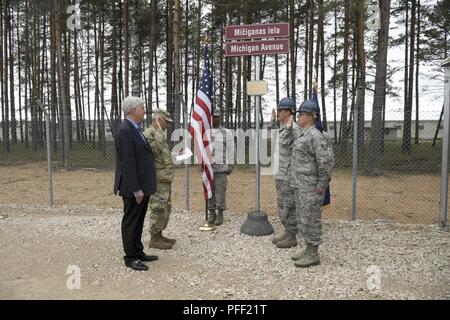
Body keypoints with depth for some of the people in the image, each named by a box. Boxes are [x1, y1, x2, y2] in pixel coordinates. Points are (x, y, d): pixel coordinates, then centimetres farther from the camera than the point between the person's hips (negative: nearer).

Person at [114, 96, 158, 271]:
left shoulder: (135, 129, 13)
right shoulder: (125, 131, -19)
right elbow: (127, 163, -22)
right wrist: (136, 189, -22)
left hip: (142, 186, 10)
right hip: (133, 188, -9)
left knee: (138, 221, 17)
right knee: (130, 222, 3)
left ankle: (138, 252, 29)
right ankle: (130, 257, 14)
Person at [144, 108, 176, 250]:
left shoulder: (159, 135, 17)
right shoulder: (148, 134, -14)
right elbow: (154, 149, -33)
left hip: (165, 180, 10)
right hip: (157, 181, -10)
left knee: (165, 209, 16)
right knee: (158, 210, -3)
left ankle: (159, 235, 26)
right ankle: (154, 240, 7)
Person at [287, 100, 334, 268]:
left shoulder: (315, 136, -18)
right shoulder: (304, 135, 14)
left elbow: (327, 160, -25)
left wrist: (322, 184, -21)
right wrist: (290, 128, 26)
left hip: (311, 187, -10)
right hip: (301, 185, 10)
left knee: (310, 219, -2)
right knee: (303, 218, 14)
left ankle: (313, 255, 8)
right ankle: (309, 251, 25)